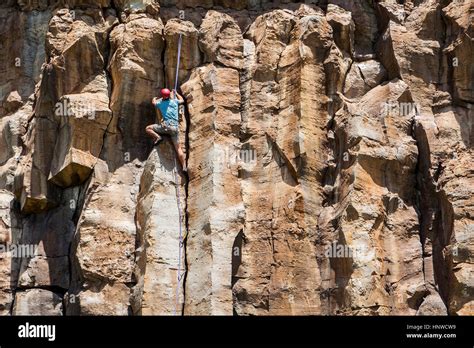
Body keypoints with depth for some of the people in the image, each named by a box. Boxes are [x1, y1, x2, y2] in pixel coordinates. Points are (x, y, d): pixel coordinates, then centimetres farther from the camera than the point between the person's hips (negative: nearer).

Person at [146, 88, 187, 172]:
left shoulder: (160, 103, 9)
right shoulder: (175, 102, 14)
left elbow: (153, 101, 33)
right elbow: (182, 100, 38)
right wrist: (176, 93, 52)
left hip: (166, 126, -3)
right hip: (175, 127, 3)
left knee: (148, 129, 13)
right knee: (178, 147, 4)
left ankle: (157, 137, -10)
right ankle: (184, 166, -5)